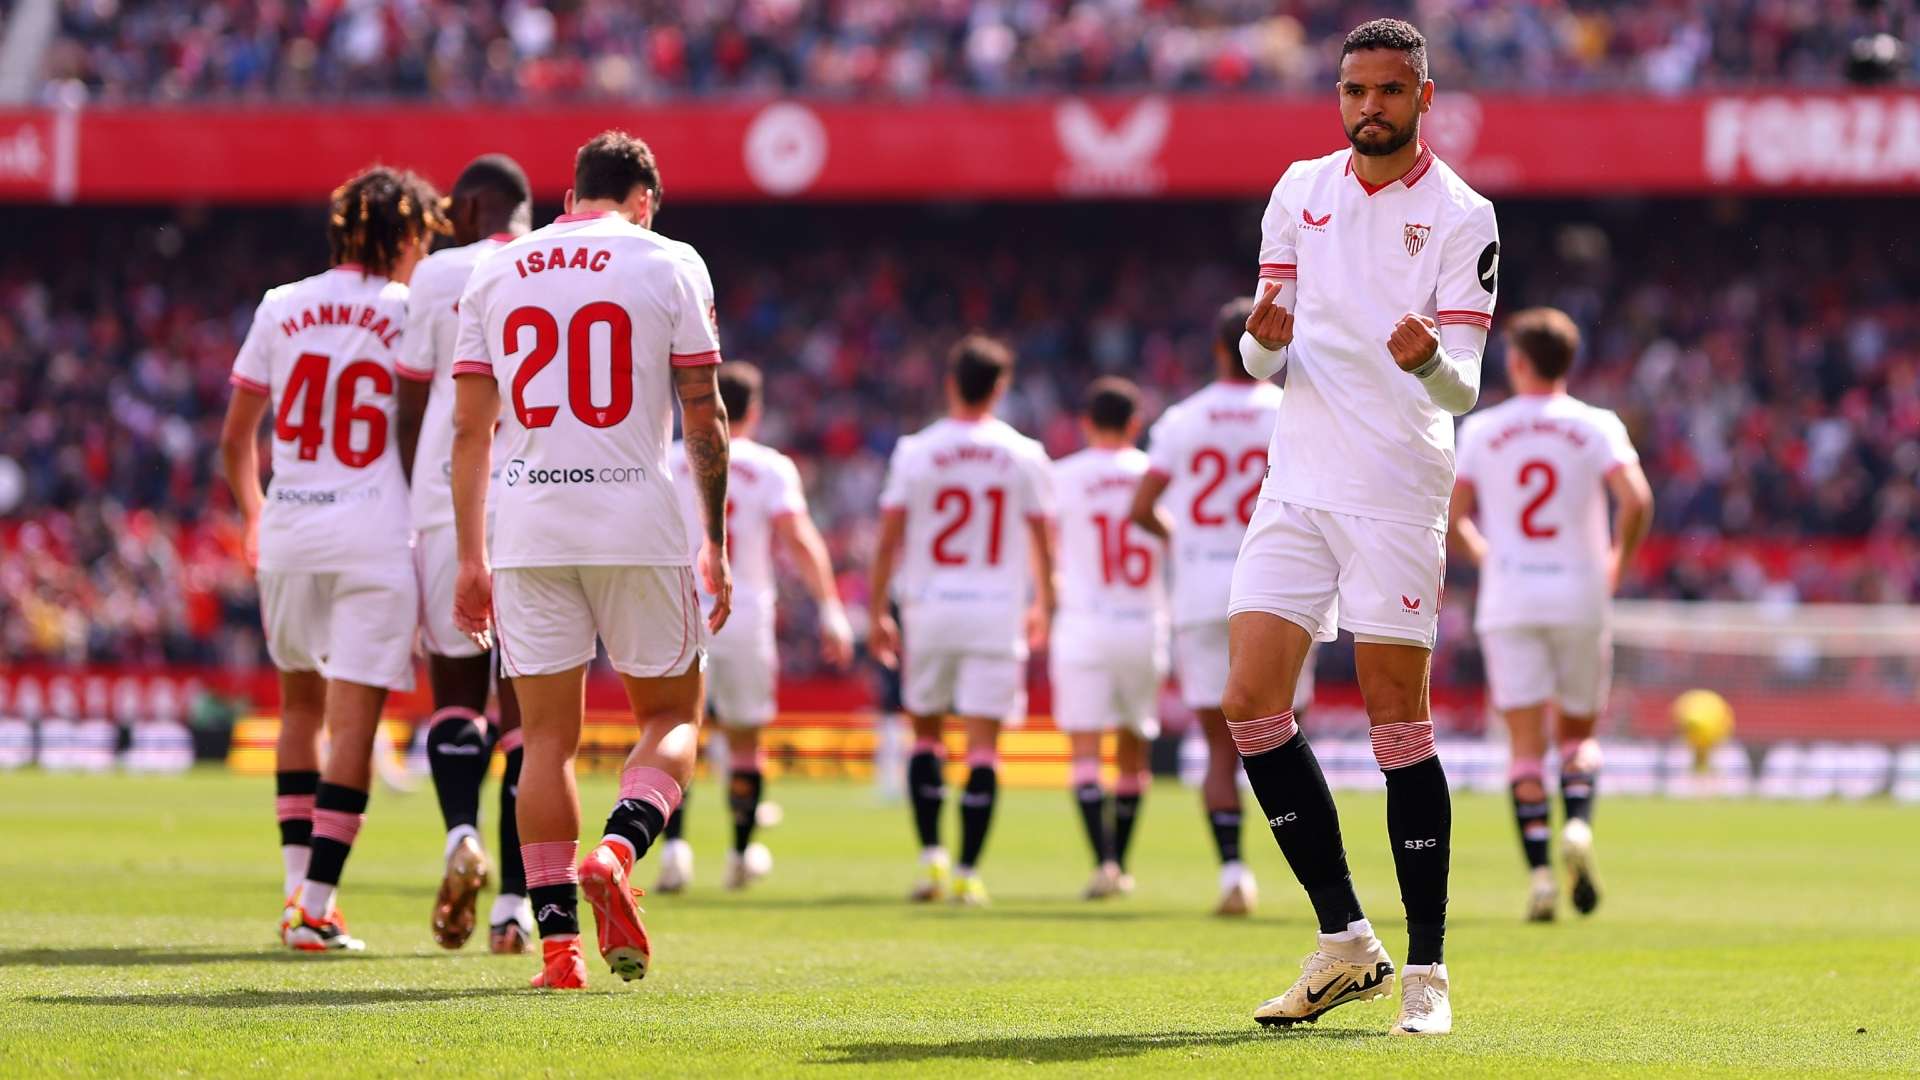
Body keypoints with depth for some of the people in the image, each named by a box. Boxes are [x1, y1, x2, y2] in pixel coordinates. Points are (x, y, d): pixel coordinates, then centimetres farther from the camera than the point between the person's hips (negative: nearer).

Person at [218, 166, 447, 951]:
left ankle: (299, 886, 17)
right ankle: (316, 907, -8)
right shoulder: (412, 318, -3)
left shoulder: (280, 309, 7)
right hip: (374, 535, -4)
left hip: (287, 535, 4)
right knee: (352, 718, -3)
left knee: (301, 704, 20)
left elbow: (235, 439, 13)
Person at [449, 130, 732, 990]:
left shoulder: (496, 272, 11)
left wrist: (470, 556, 12)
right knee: (671, 715, 11)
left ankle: (556, 941, -2)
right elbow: (703, 417, 0)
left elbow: (470, 427, 8)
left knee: (548, 734, 6)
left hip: (529, 530, 2)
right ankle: (616, 853, -17)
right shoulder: (667, 265, 2)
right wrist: (716, 546, 6)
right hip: (640, 525, -2)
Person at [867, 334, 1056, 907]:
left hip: (929, 608, 0)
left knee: (925, 731, 14)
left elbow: (889, 540, -1)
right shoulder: (1023, 456, 0)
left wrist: (877, 612, 8)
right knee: (983, 741, 0)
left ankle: (931, 854, 3)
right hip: (997, 611, 0)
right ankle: (968, 871, -4)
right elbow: (1041, 543, 6)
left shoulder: (916, 451, -2)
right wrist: (1042, 607, 21)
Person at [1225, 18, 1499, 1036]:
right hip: (1298, 483, 5)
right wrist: (1266, 339, -12)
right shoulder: (1300, 191, 11)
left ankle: (1426, 970, 0)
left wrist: (1430, 359, -32)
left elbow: (1462, 388, -9)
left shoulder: (1461, 216, -3)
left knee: (1397, 721, -7)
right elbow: (1267, 361, 11)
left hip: (1397, 492, -5)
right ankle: (1345, 943, 8)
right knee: (1251, 703, -3)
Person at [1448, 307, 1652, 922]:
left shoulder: (1482, 429, 2)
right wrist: (1619, 560, 4)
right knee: (1578, 733, 14)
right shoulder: (1597, 426, 0)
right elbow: (1636, 501, -14)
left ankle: (1539, 871, -12)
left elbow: (1451, 518, -1)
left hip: (1508, 601, 0)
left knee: (1526, 744, 1)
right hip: (1580, 595, 0)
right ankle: (1578, 825, -14)